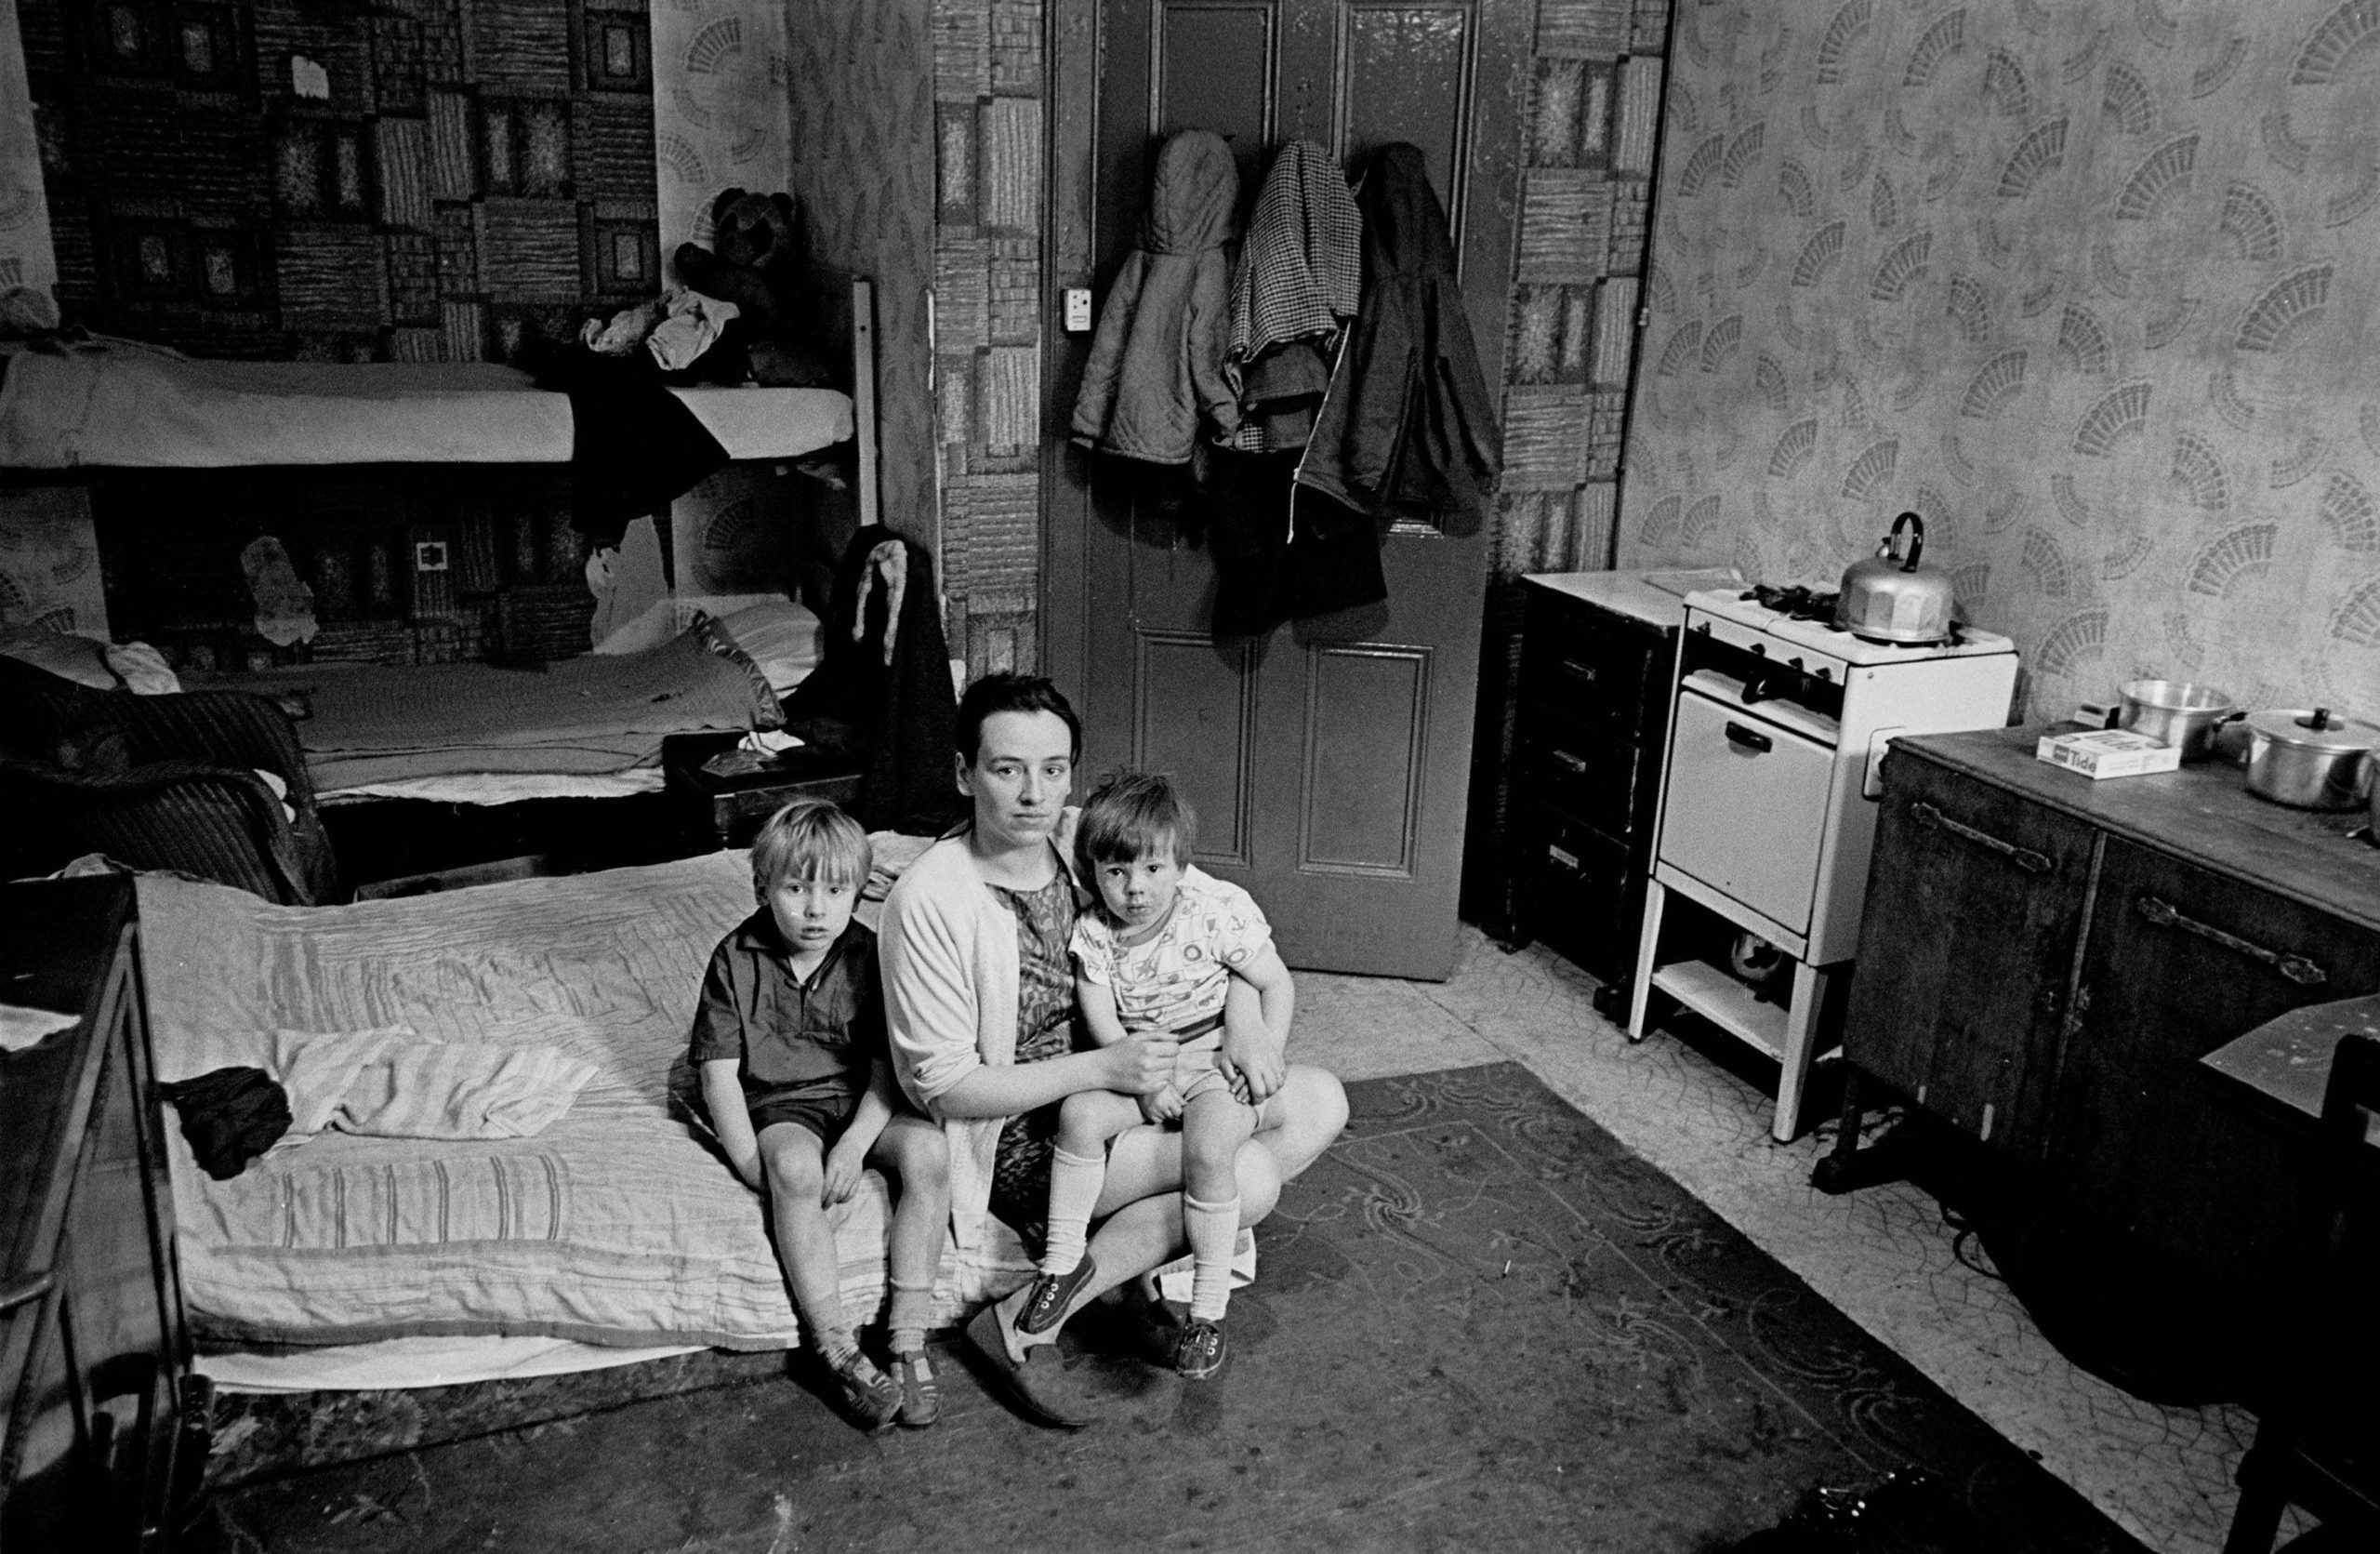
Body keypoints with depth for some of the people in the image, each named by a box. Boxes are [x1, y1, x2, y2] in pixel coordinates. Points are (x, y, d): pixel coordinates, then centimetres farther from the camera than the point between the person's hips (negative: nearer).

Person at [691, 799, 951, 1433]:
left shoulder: (869, 956, -4)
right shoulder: (736, 960, -6)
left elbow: (886, 1067, -4)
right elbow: (719, 1072, -5)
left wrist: (854, 1146, -20)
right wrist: (755, 1163, -15)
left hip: (860, 1102, 2)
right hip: (780, 1106, -1)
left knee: (927, 1148, -27)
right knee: (796, 1168, -35)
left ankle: (908, 1339, -23)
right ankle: (836, 1348, -29)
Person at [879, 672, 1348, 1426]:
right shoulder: (929, 901, -21)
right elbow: (944, 1086, -19)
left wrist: (1241, 1027, -10)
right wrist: (1105, 1067, -25)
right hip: (1019, 1135, -7)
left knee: (1319, 1103, -1)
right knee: (1248, 1175, -23)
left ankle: (1157, 1240, 0)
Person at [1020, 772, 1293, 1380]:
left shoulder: (1217, 909, -12)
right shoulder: (1093, 932, -4)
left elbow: (1276, 983, -5)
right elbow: (1102, 1021, -8)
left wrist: (1266, 1048, -19)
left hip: (1215, 1061, -3)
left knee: (1208, 1148, -30)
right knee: (1079, 1111, -23)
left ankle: (1209, 1309, -16)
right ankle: (1063, 1258, -6)